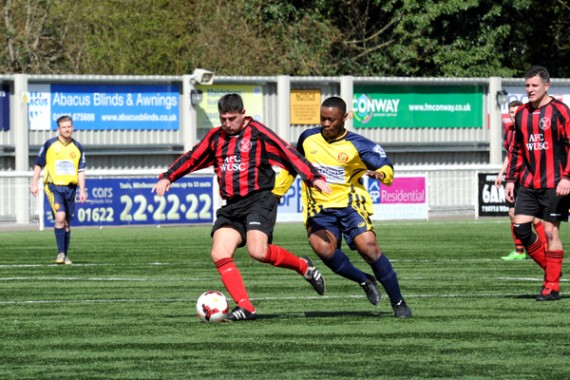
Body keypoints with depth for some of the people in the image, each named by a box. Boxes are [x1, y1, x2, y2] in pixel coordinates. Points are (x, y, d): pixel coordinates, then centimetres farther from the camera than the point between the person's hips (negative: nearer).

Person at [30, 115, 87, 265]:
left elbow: (81, 171, 10)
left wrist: (82, 190, 2)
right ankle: (60, 253, -18)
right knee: (60, 216, -21)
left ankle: (65, 256, 17)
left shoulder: (77, 147, 8)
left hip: (70, 188, 3)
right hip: (53, 186, -3)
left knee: (67, 223, 8)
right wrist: (34, 184, 2)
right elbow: (39, 165, 7)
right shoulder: (50, 145, 0)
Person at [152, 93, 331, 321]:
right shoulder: (215, 137, 16)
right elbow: (191, 159, 26)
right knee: (219, 255, -12)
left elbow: (288, 153, -8)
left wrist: (313, 177, -16)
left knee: (257, 251, -25)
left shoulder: (257, 132, -2)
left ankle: (303, 266, 1)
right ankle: (245, 307, -12)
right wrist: (167, 177, 16)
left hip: (259, 200, -6)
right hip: (231, 206, 6)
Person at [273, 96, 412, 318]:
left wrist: (380, 173, -31)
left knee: (368, 248, -20)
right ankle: (365, 281, -3)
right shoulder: (308, 138, 4)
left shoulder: (357, 145, -7)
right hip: (319, 208, 2)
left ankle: (398, 303, -5)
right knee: (323, 248, -27)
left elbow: (386, 167, -7)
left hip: (350, 204, -2)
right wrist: (275, 192, 22)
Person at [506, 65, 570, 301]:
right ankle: (551, 268, 14)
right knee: (521, 226, -3)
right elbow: (516, 150, 19)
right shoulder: (522, 114, 11)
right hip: (528, 184, 6)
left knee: (551, 231, -5)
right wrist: (511, 179, 12)